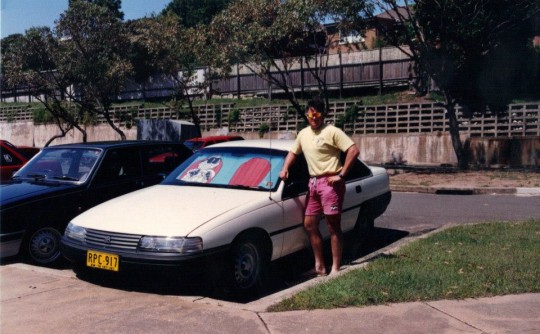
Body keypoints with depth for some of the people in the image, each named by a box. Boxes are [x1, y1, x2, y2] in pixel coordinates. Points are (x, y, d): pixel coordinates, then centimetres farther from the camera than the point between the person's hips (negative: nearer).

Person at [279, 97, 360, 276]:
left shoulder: (332, 131, -10)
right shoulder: (303, 134, 13)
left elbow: (354, 150, -16)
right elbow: (293, 152, 28)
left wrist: (341, 175, -17)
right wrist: (285, 168, 10)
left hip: (329, 182, -8)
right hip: (313, 182, 8)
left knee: (333, 226, -3)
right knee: (309, 224, 9)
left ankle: (335, 268, 3)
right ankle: (319, 265, 19)